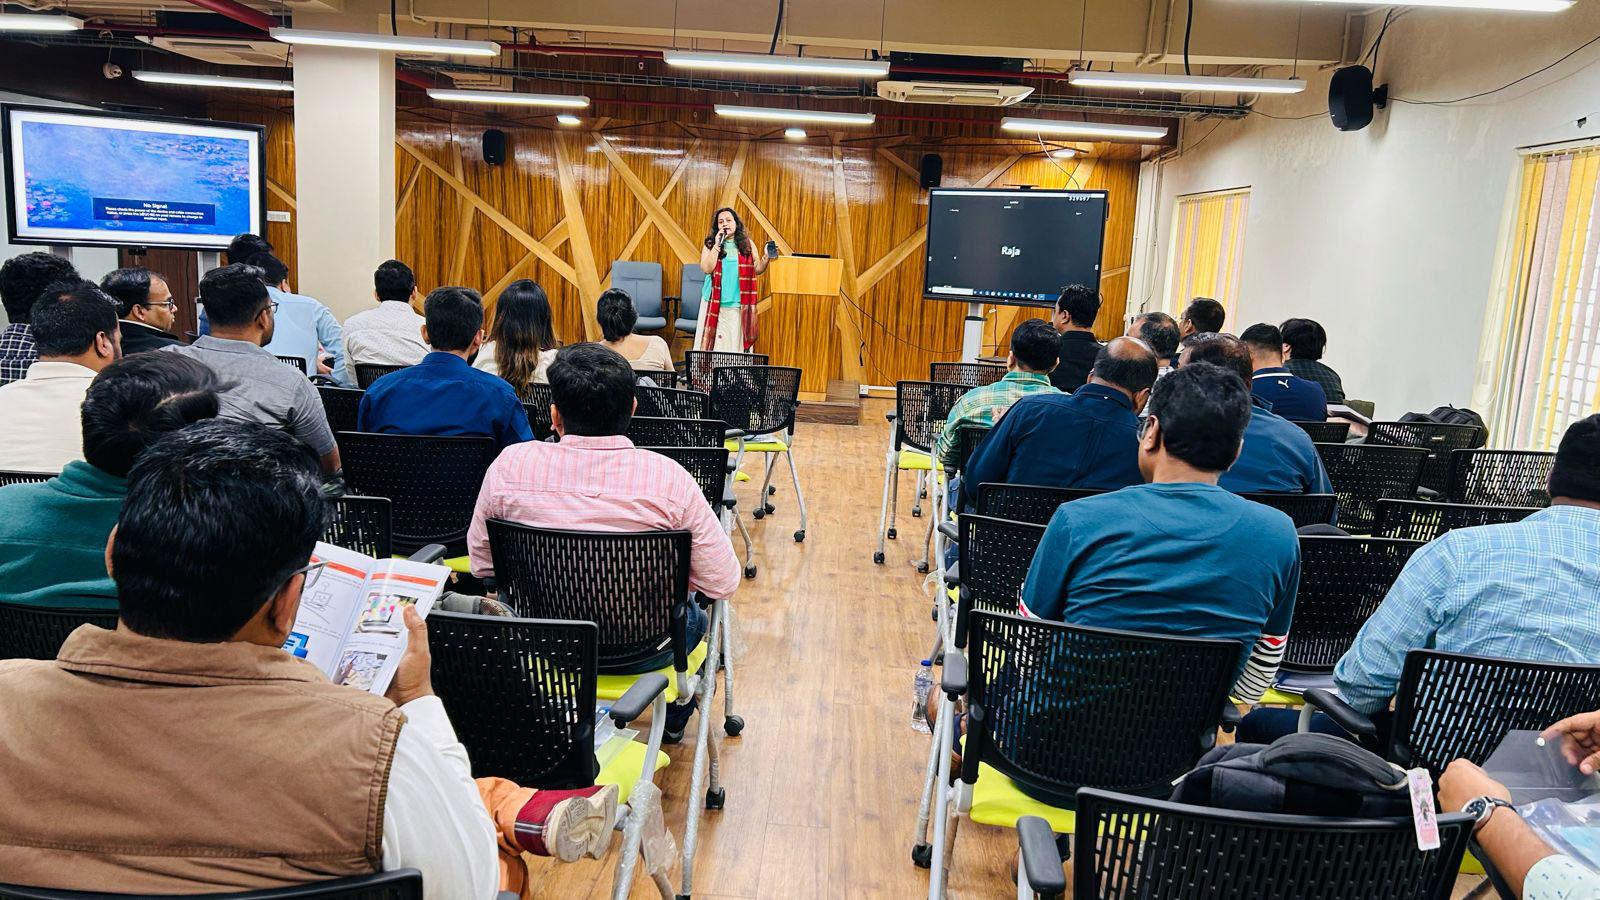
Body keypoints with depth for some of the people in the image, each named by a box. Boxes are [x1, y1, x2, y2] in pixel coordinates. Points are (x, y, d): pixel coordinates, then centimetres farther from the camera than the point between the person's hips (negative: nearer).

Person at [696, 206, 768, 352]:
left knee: (737, 342, -1)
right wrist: (717, 245, -10)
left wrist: (766, 257, -9)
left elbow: (758, 269, 9)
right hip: (716, 303, 0)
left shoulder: (747, 244, 10)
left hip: (740, 304, 1)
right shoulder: (710, 244, 6)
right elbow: (707, 268, -7)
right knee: (715, 339, -3)